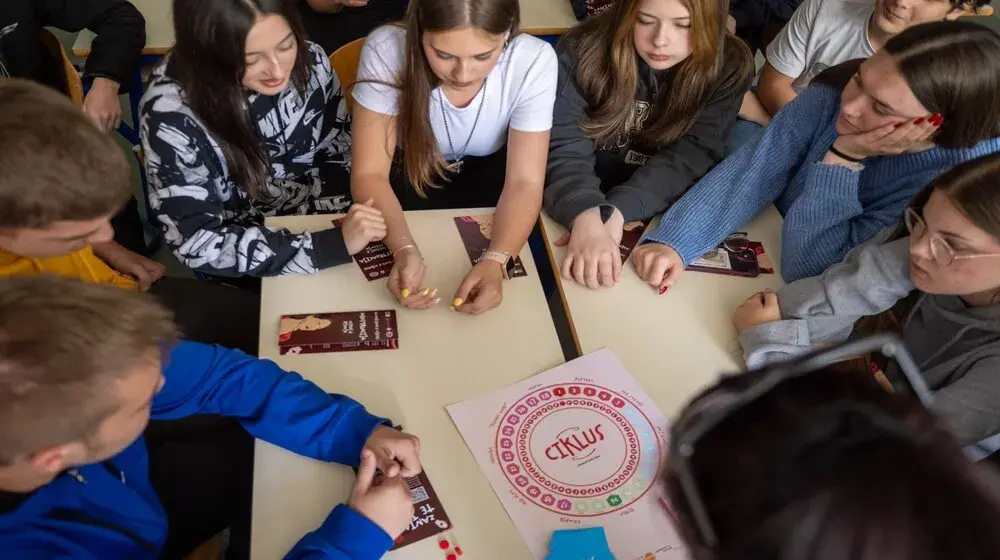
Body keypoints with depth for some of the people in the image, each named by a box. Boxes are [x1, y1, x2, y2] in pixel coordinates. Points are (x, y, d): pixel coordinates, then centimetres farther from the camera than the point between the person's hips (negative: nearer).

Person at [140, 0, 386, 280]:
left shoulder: (309, 60, -14)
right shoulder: (171, 112, -26)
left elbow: (337, 155, 0)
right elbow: (199, 243, -26)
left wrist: (347, 228, -19)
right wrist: (335, 244, -34)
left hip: (316, 222, 5)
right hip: (245, 269, -5)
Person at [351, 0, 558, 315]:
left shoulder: (533, 61, -28)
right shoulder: (386, 50, -30)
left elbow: (524, 182, -25)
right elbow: (370, 174, -26)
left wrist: (496, 261, -44)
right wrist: (404, 250, -45)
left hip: (489, 170, 0)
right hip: (409, 168, 0)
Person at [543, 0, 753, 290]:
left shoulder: (728, 66, -9)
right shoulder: (582, 52, -13)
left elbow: (690, 156, -19)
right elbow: (565, 149, -22)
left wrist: (617, 210, -35)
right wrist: (585, 219, -42)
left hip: (662, 220, 2)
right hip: (577, 209, -1)